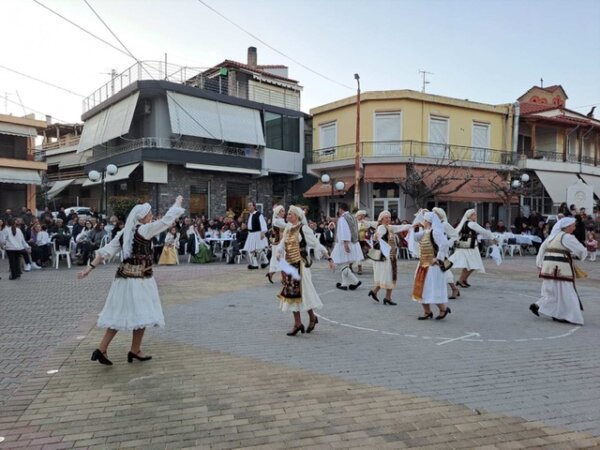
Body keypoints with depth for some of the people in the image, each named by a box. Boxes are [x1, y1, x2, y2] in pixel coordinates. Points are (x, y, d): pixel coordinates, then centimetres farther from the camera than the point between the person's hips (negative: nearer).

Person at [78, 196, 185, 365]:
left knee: (120, 315, 13)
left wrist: (90, 267, 10)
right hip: (139, 280, -7)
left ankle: (102, 349, 13)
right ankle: (135, 351, 17)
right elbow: (166, 220, -10)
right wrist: (178, 203, 3)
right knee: (141, 314, 7)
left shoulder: (124, 233, 9)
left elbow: (106, 251, 7)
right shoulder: (144, 230, -12)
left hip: (124, 277, 7)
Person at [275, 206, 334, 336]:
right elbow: (281, 245, 8)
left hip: (300, 265, -7)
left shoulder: (303, 229, -9)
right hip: (289, 265, 7)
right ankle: (297, 323, 17)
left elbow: (317, 245, -9)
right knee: (291, 293, 8)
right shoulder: (287, 229, 11)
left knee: (302, 292, -2)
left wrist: (329, 259, -12)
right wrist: (278, 253, -15)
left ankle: (312, 317, 21)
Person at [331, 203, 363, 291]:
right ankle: (344, 284, 18)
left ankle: (355, 282, -5)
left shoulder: (342, 218, -14)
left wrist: (345, 243, -28)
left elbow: (344, 231, -23)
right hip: (353, 243, 9)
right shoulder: (352, 217, 12)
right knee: (345, 265, 15)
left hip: (344, 245, -9)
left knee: (344, 266, -3)